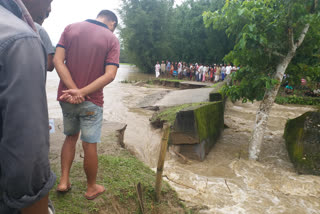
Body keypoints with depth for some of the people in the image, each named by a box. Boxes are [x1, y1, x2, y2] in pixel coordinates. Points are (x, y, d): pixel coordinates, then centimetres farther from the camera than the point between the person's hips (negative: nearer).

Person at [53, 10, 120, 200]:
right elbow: (110, 75, -16)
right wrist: (82, 92, -18)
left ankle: (64, 181, 24)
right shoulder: (112, 39, -5)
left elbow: (57, 60, -7)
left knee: (71, 137, 23)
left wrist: (74, 89, -14)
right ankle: (92, 188, 25)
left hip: (67, 97, 4)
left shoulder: (71, 28, 4)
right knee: (90, 145, 7)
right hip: (91, 101, -3)